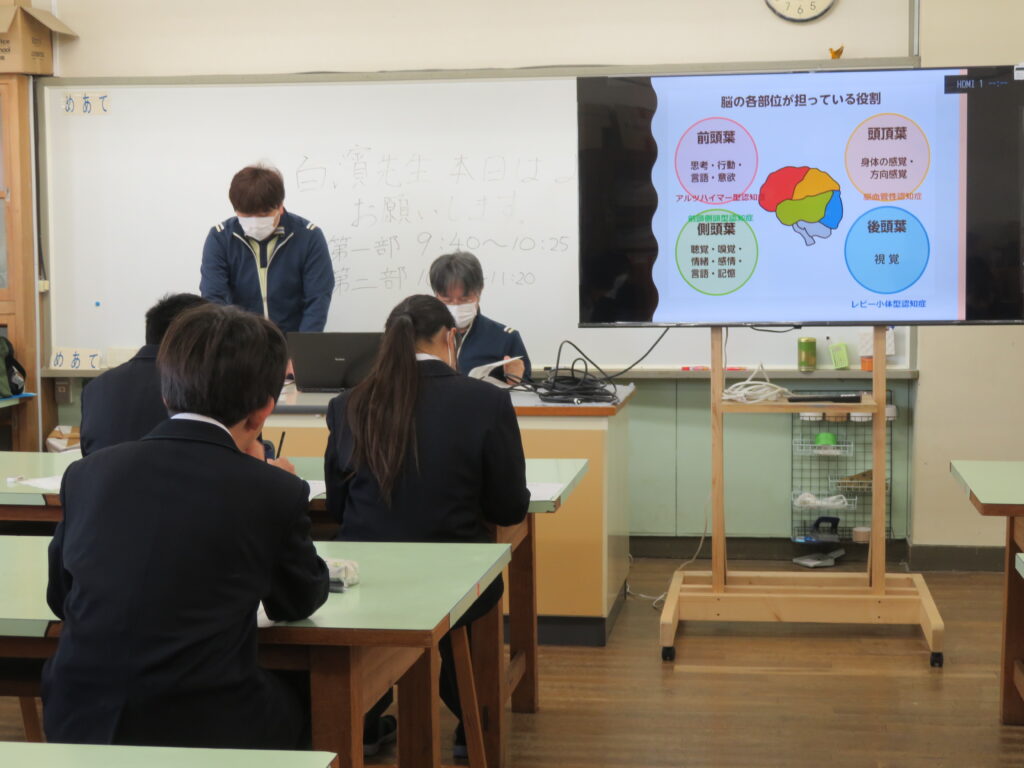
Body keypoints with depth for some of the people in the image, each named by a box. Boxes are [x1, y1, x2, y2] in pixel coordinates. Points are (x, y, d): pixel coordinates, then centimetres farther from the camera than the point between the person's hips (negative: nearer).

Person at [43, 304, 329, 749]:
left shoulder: (86, 474, -1)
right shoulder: (276, 495, -10)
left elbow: (59, 596, 13)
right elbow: (300, 602, 8)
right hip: (208, 732, -4)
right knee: (301, 702, 29)